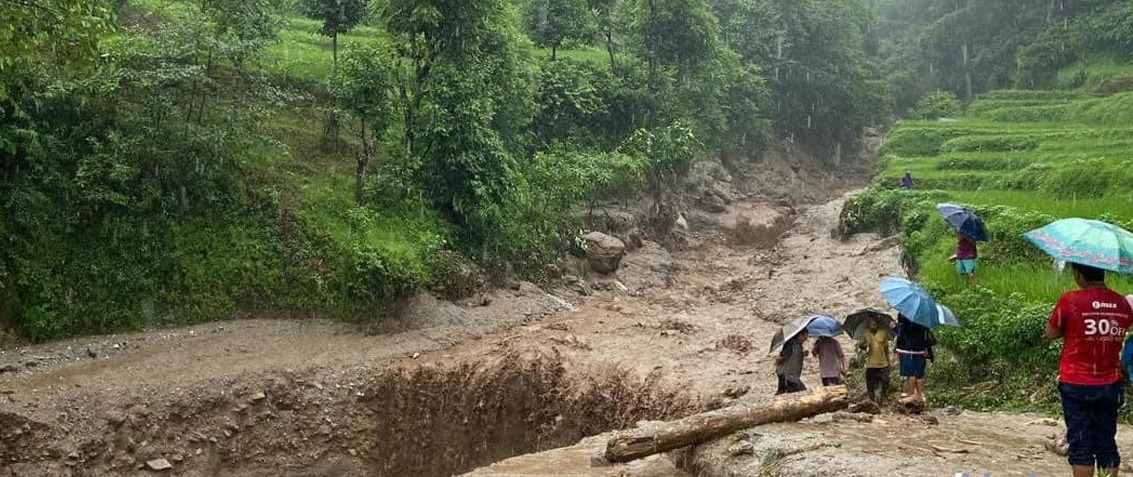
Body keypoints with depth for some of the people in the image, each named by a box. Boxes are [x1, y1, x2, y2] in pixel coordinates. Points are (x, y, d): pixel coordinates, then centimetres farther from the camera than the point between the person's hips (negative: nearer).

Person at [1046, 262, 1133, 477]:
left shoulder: (1070, 301, -15)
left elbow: (1051, 333, -4)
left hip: (1076, 385, -4)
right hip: (1110, 386, 4)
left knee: (1080, 445, 3)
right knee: (1106, 444, 12)